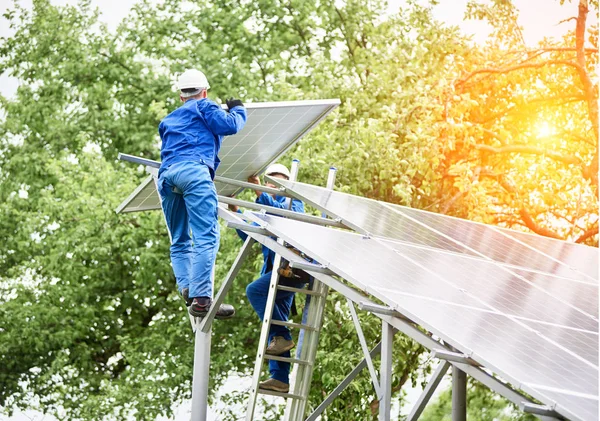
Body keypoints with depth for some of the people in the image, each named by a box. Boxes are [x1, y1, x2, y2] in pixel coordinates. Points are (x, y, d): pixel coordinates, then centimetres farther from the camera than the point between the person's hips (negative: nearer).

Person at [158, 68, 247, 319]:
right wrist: (238, 110, 26)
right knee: (206, 238, -14)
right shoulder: (204, 106, 19)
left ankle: (186, 288, -10)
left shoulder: (167, 121, 35)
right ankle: (201, 298, -26)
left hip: (166, 175, 6)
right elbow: (229, 126, 5)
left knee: (180, 242, 12)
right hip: (193, 170, -6)